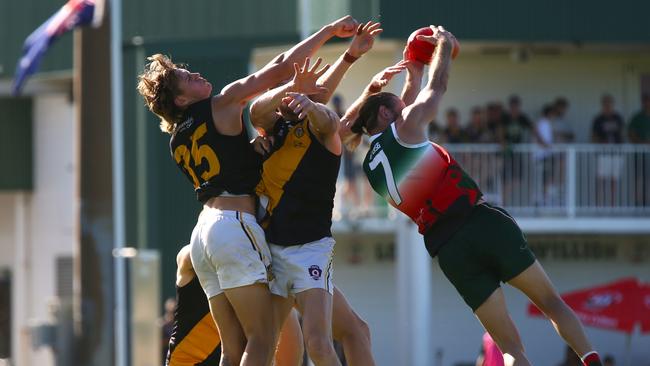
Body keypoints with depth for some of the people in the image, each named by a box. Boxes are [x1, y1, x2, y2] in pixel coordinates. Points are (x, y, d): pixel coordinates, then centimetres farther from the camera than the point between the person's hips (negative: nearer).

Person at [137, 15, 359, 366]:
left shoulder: (177, 141, 20)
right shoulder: (222, 104, 0)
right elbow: (281, 67, 0)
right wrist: (330, 30, 10)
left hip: (202, 232, 8)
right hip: (235, 224, -8)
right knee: (263, 337, -11)